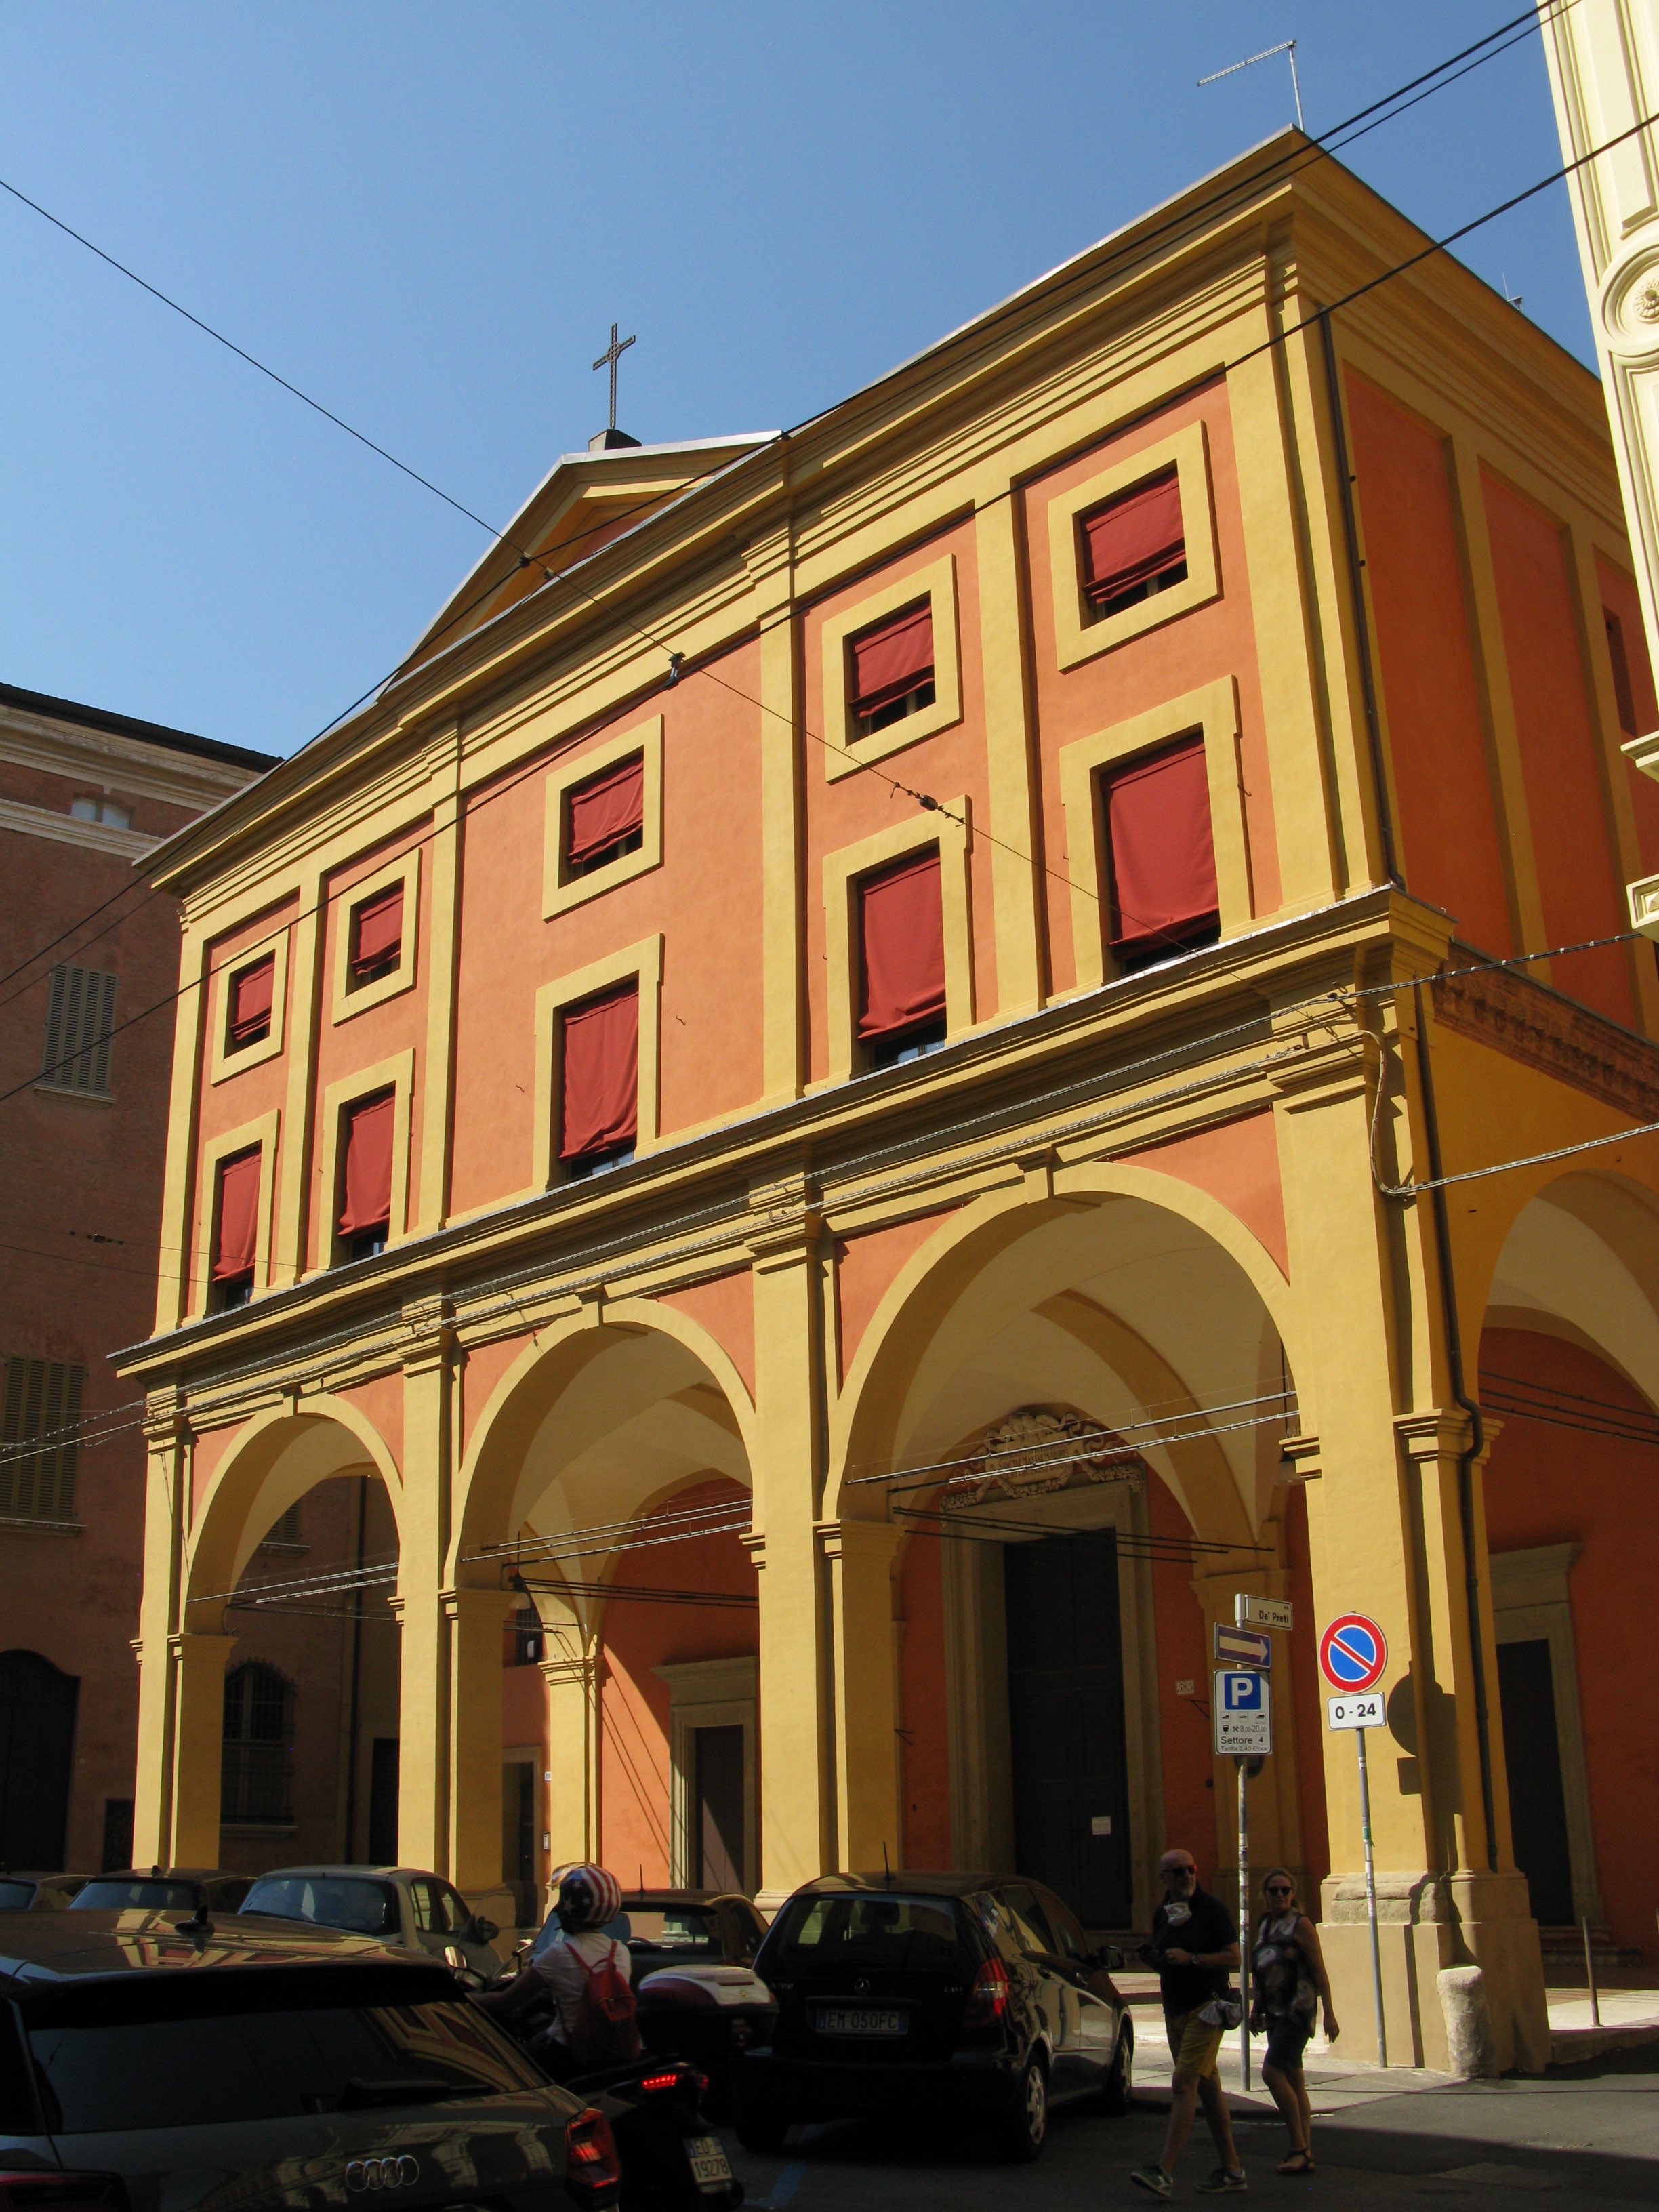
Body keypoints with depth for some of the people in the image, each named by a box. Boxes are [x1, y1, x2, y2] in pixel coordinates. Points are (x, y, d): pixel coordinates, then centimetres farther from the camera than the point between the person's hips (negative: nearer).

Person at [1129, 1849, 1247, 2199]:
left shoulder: (1212, 1908, -7)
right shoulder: (1162, 1914, 14)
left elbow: (1234, 1957, -11)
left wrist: (1191, 1959, -20)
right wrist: (1154, 1958, 1)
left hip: (1205, 2007, -8)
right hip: (1174, 2010, 8)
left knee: (1185, 2084, -14)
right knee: (1207, 2089, 10)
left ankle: (1164, 2170, -20)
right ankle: (1232, 2170, 17)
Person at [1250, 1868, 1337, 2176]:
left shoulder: (1301, 1925, -8)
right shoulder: (1264, 1925, 13)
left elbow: (1319, 1971, -10)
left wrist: (1328, 2013, -14)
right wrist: (1257, 2007, 18)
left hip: (1297, 2008, -8)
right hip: (1275, 2011, 8)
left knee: (1272, 2071, -16)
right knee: (1293, 2080, 8)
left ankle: (1299, 2148, -10)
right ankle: (1306, 2153, 11)